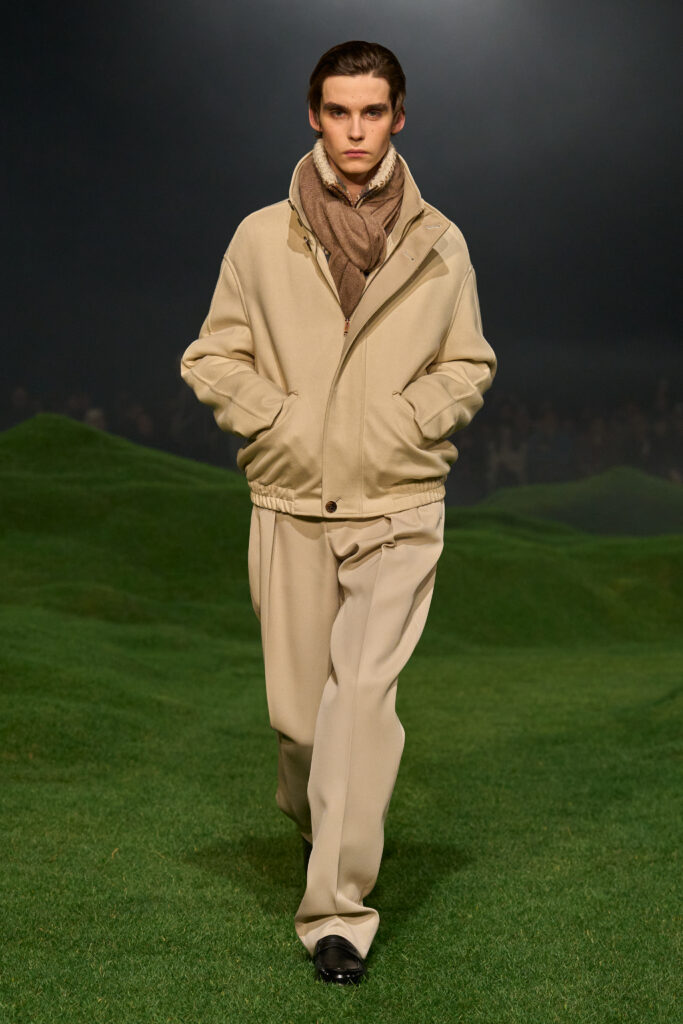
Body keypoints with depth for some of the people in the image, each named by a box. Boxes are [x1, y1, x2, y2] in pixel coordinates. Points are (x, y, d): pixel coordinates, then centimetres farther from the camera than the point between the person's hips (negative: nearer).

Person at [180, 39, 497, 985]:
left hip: (398, 505, -1)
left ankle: (338, 908, -3)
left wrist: (406, 420, -5)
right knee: (296, 705, 8)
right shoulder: (262, 238, 2)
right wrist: (277, 417, -7)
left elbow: (470, 364, 12)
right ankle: (312, 810, 42)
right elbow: (212, 358, 8)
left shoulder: (440, 245, 3)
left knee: (364, 695, -11)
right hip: (291, 503, 1)